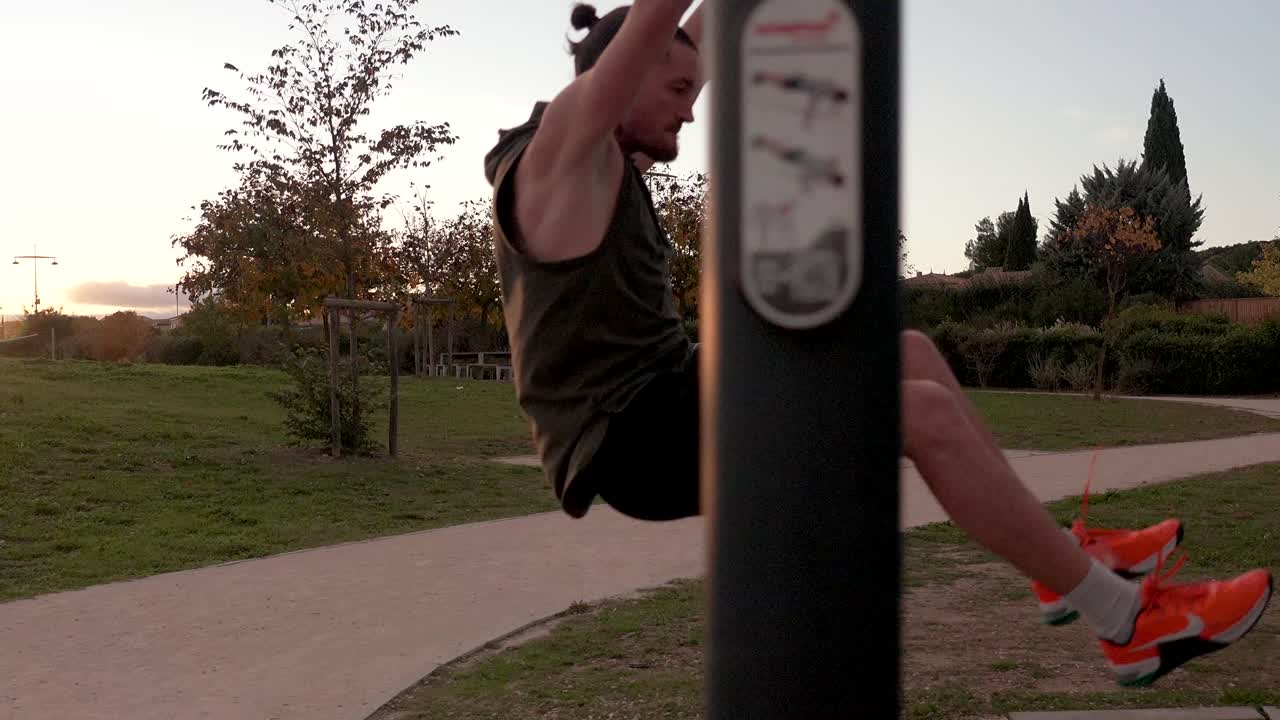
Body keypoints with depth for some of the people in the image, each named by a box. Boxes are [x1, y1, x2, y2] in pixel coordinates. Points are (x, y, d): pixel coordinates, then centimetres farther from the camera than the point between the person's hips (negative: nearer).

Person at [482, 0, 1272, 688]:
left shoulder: (608, 154, 16)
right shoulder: (563, 145, -12)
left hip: (665, 405, 11)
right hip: (638, 441, -11)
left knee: (908, 354, 10)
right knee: (924, 413, -18)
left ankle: (1063, 558, 18)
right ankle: (1131, 619, -4)